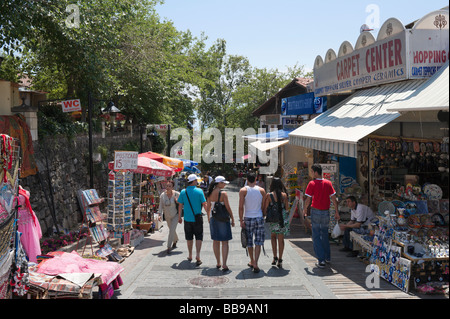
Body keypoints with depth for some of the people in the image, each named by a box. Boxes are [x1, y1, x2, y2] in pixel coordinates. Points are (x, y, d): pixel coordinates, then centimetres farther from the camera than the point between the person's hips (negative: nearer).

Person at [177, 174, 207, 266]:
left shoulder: (183, 192, -2)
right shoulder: (199, 191, -9)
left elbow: (180, 205, 3)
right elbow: (204, 204, -7)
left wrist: (179, 217, 12)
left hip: (187, 218, 3)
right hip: (197, 218, -3)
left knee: (189, 238, 16)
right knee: (199, 237, 5)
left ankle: (190, 256, 27)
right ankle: (197, 256, -7)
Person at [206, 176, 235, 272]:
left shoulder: (210, 193, 2)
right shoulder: (223, 193, -13)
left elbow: (208, 207, 9)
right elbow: (228, 208, -11)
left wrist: (209, 218, 22)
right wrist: (232, 219, -2)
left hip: (213, 219, 5)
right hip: (223, 219, -5)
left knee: (215, 241, 13)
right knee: (224, 242, 0)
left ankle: (218, 263, 22)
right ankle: (224, 265, -5)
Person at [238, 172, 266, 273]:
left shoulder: (243, 190, -4)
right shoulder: (261, 190, 2)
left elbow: (241, 207, -9)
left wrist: (241, 220, -4)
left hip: (248, 218, -1)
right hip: (259, 218, 1)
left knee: (249, 242, 13)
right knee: (258, 242, 2)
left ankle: (252, 261, 27)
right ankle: (255, 264, -8)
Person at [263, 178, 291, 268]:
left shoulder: (269, 195, -8)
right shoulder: (284, 195, -3)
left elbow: (265, 208, -4)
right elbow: (287, 208, 2)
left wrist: (264, 215, 9)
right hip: (283, 219, 1)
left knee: (273, 236, 20)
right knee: (281, 239, 10)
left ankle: (275, 257, 13)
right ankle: (280, 261, 12)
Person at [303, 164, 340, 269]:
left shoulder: (312, 183, -10)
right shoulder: (328, 183, 1)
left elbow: (308, 199, -10)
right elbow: (334, 198, 0)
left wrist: (305, 209, 6)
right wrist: (337, 212, 7)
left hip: (316, 212, -4)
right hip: (326, 212, 4)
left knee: (316, 236, 3)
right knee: (325, 234, 21)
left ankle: (321, 260, -2)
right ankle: (327, 257, 29)